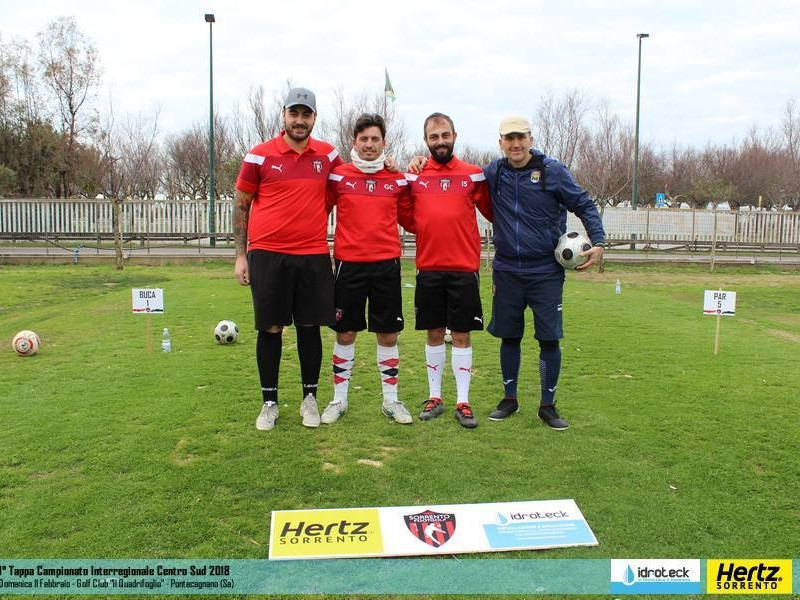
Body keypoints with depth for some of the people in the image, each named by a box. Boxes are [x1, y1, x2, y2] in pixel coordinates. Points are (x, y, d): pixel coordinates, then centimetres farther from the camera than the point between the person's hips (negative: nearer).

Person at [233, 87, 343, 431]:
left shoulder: (327, 155, 7)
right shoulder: (259, 156, 0)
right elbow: (241, 206, 6)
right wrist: (240, 256, 1)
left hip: (313, 256, 2)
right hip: (267, 255, -1)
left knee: (310, 326, 7)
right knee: (270, 329, 3)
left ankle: (310, 398, 20)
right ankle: (269, 403, 16)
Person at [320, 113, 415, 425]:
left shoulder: (397, 179, 7)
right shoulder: (338, 175, 1)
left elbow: (410, 220, 15)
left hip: (386, 264, 1)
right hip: (348, 263, -1)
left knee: (388, 333, 6)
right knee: (345, 332, 5)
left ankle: (391, 399, 20)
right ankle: (339, 399, 19)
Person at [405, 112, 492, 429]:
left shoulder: (473, 174, 1)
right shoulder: (414, 176, 5)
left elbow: (492, 212, 7)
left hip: (464, 269, -1)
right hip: (428, 269, 1)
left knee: (461, 335, 4)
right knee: (434, 333, 9)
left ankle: (463, 402, 12)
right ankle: (434, 397, 21)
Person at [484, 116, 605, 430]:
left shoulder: (552, 170, -4)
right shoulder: (493, 172, 4)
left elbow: (585, 205, 2)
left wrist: (598, 242, -10)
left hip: (546, 272, -2)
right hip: (506, 271, 3)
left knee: (549, 339, -1)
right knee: (509, 337, 9)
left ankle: (548, 405, 14)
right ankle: (509, 399, 26)